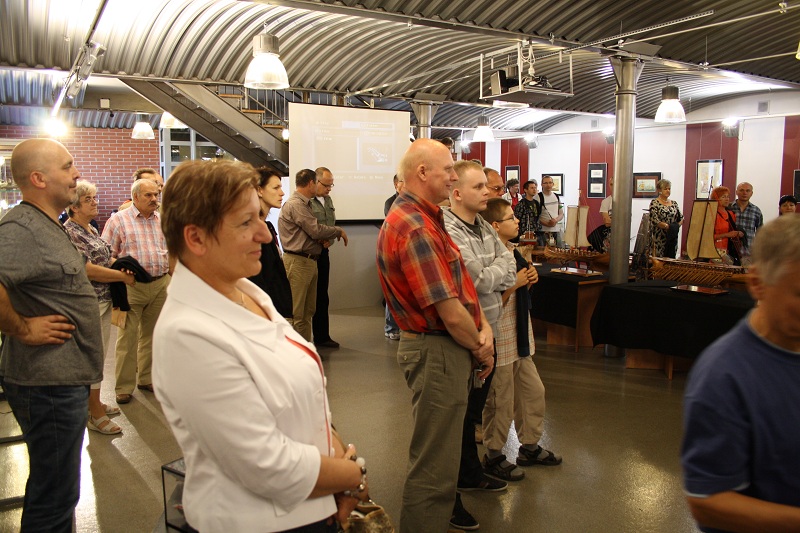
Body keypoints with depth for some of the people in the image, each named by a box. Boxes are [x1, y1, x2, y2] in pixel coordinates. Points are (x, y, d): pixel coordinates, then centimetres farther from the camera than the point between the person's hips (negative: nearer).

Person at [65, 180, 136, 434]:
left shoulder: (92, 230, 13)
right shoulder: (69, 231, -15)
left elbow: (106, 257, 19)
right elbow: (88, 269, -22)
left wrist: (121, 265, -4)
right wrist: (123, 276, -17)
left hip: (104, 300, 9)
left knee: (99, 356, 17)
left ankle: (94, 402, 30)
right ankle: (95, 415, 8)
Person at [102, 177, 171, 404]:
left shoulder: (163, 221, 12)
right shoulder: (118, 220, -1)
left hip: (160, 285, 4)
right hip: (131, 286, -4)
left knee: (151, 335, 14)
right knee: (128, 338, 1)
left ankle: (146, 378, 27)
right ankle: (124, 387, 11)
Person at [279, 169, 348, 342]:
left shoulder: (304, 204, 17)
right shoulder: (295, 204, -14)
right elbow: (316, 230, -19)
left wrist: (324, 239, -5)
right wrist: (339, 231, -5)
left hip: (309, 261, 10)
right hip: (298, 262, -10)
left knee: (308, 310, 16)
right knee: (296, 313, -6)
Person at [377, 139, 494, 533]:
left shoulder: (428, 220, 12)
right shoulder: (415, 229, -23)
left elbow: (463, 285, 12)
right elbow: (451, 313, -23)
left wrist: (483, 326, -2)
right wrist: (481, 349, -7)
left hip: (450, 348, 11)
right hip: (437, 351, -11)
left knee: (441, 453, 24)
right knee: (434, 467, 2)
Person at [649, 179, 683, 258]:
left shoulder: (674, 203, 14)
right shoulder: (654, 203, -3)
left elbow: (681, 218, 14)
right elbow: (654, 220, -13)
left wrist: (677, 225, -7)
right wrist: (668, 227, -19)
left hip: (672, 238, 6)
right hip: (659, 239, -6)